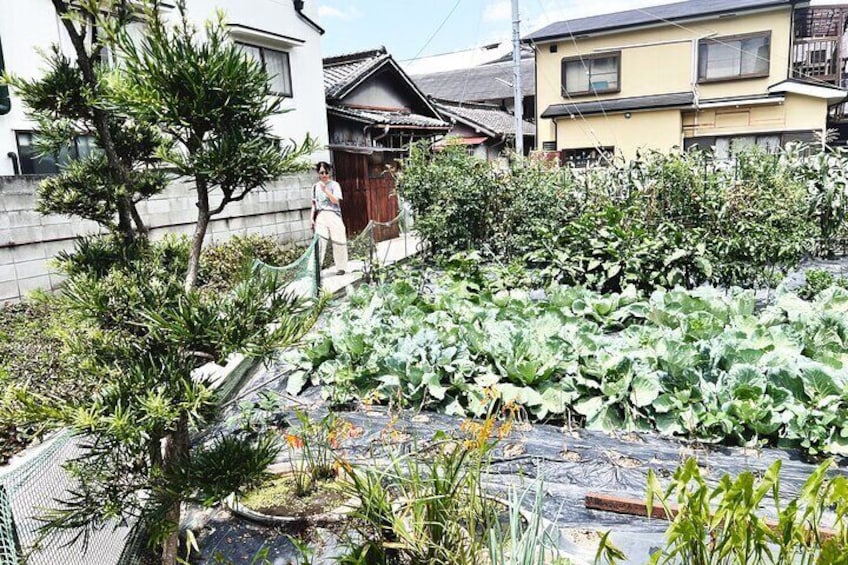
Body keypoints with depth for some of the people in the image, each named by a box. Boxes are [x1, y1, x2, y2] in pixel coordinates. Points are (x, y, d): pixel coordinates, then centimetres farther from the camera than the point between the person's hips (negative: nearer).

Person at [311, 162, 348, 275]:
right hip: (320, 216, 2)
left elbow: (336, 201, -9)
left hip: (333, 215, -2)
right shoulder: (315, 186, 13)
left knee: (338, 242, 1)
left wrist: (325, 190, -17)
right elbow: (314, 204, 16)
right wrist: (312, 218, 9)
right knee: (319, 241, -11)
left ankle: (341, 267, 13)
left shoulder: (334, 185, 3)